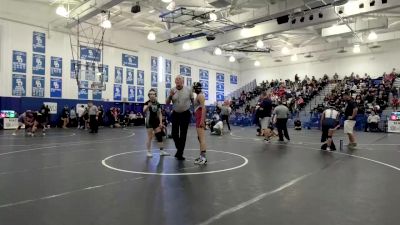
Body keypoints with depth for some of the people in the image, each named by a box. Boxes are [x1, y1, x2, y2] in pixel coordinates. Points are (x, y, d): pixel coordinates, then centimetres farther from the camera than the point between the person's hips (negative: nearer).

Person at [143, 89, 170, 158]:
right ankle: (149, 152, 10)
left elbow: (159, 114, 8)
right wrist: (148, 106, -42)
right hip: (149, 122, -4)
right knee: (150, 137, 0)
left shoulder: (157, 104, 6)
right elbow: (144, 111, -23)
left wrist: (161, 122, 1)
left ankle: (161, 151, 9)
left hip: (156, 121, 4)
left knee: (159, 136, 2)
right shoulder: (147, 103, -7)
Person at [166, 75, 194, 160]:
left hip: (185, 114, -2)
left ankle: (180, 153, 10)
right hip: (175, 114, 2)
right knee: (174, 134, 4)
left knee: (183, 134, -1)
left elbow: (193, 100, 5)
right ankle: (179, 149, 30)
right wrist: (170, 96, -20)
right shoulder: (172, 90, -3)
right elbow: (167, 103, -2)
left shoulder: (188, 90, -6)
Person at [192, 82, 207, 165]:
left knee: (202, 138, -10)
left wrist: (202, 120, -24)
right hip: (198, 118, 10)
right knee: (200, 138, 14)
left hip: (200, 118, -10)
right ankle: (201, 156, 22)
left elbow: (203, 108, -19)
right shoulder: (198, 96, 18)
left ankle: (203, 157, -9)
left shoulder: (200, 95, -10)